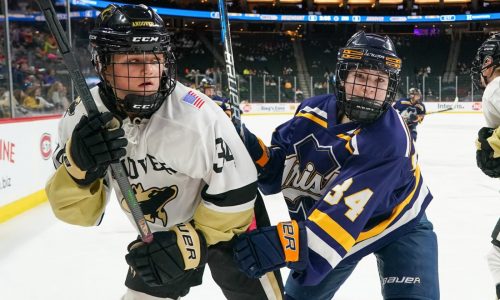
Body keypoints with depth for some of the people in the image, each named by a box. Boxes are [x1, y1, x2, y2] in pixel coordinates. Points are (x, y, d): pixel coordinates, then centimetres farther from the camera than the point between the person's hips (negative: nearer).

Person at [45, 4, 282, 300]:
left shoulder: (199, 116, -31)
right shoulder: (82, 119, -18)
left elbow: (237, 192, -21)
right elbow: (75, 210, -15)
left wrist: (193, 241, -26)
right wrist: (78, 169, -35)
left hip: (225, 225, -3)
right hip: (160, 236, 3)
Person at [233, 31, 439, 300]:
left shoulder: (389, 139, -33)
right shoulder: (314, 111, -14)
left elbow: (346, 212, -42)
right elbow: (278, 168, -4)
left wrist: (284, 244, -52)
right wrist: (250, 149, -23)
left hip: (396, 226, -4)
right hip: (323, 222, 5)